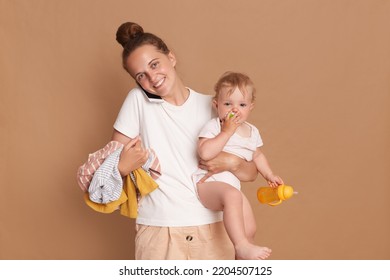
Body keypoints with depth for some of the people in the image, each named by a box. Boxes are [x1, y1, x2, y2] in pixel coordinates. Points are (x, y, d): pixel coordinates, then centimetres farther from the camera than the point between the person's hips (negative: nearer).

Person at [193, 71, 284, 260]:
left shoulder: (252, 132, 10)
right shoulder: (213, 126, -11)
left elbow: (257, 155, 29)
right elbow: (205, 153, -28)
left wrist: (269, 176, 19)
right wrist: (227, 132, -24)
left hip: (232, 187, 8)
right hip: (207, 183, -8)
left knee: (250, 228, 10)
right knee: (232, 195, -38)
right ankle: (242, 245, -35)